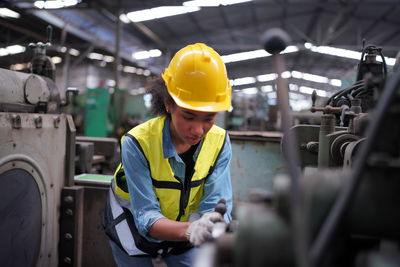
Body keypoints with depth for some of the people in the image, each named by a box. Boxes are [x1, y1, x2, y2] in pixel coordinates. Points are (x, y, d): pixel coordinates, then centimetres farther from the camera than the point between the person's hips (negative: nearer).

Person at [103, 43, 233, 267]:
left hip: (180, 232, 3)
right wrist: (190, 230, -53)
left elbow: (215, 204, -25)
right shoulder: (137, 143, -31)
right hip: (134, 227, -2)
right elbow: (146, 217, -33)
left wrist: (213, 225, -50)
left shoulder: (219, 142, -20)